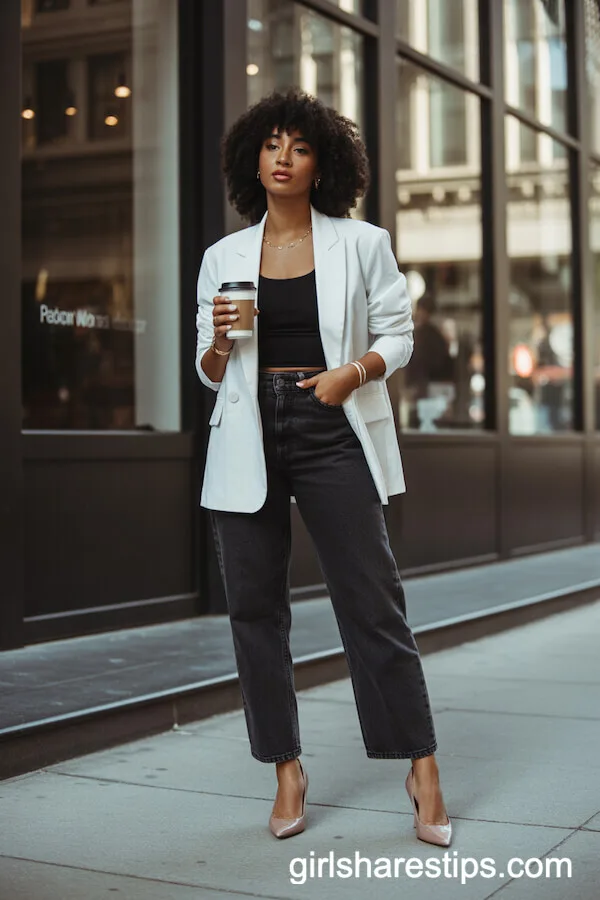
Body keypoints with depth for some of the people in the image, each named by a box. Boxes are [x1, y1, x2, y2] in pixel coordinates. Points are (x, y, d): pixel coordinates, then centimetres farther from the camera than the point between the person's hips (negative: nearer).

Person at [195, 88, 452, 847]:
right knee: (254, 605, 3)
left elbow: (397, 335, 6)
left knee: (371, 599, -4)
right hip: (249, 439, 3)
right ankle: (286, 771, 16)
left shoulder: (361, 244, 5)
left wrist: (356, 370, -14)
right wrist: (218, 342, -9)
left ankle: (422, 769, 6)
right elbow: (209, 373, 13)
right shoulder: (222, 258, 10)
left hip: (332, 432, -2)